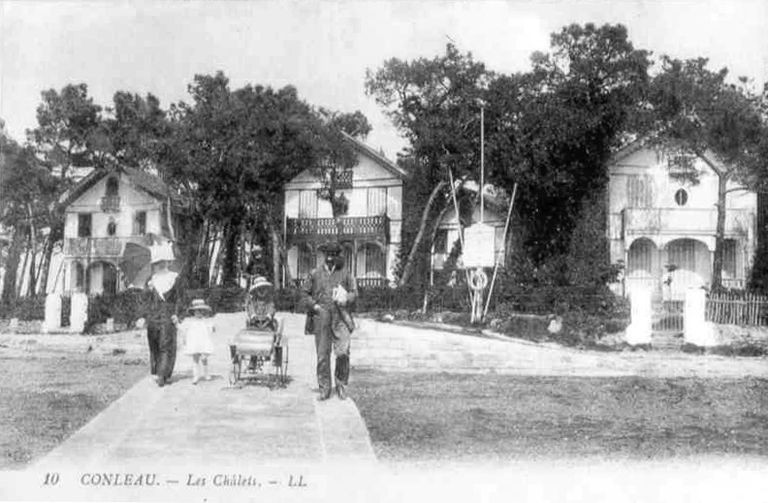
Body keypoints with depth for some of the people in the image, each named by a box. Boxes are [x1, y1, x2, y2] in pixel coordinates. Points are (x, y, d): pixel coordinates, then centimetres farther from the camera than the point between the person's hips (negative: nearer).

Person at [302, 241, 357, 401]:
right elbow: (306, 294, 14)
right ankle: (324, 389, 12)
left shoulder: (345, 272, 8)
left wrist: (346, 299, -9)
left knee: (343, 352, -13)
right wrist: (314, 305, -3)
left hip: (340, 318, -1)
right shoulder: (315, 274, 9)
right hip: (321, 318, 1)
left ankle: (341, 384, 7)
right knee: (322, 355, 2)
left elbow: (354, 292, 11)